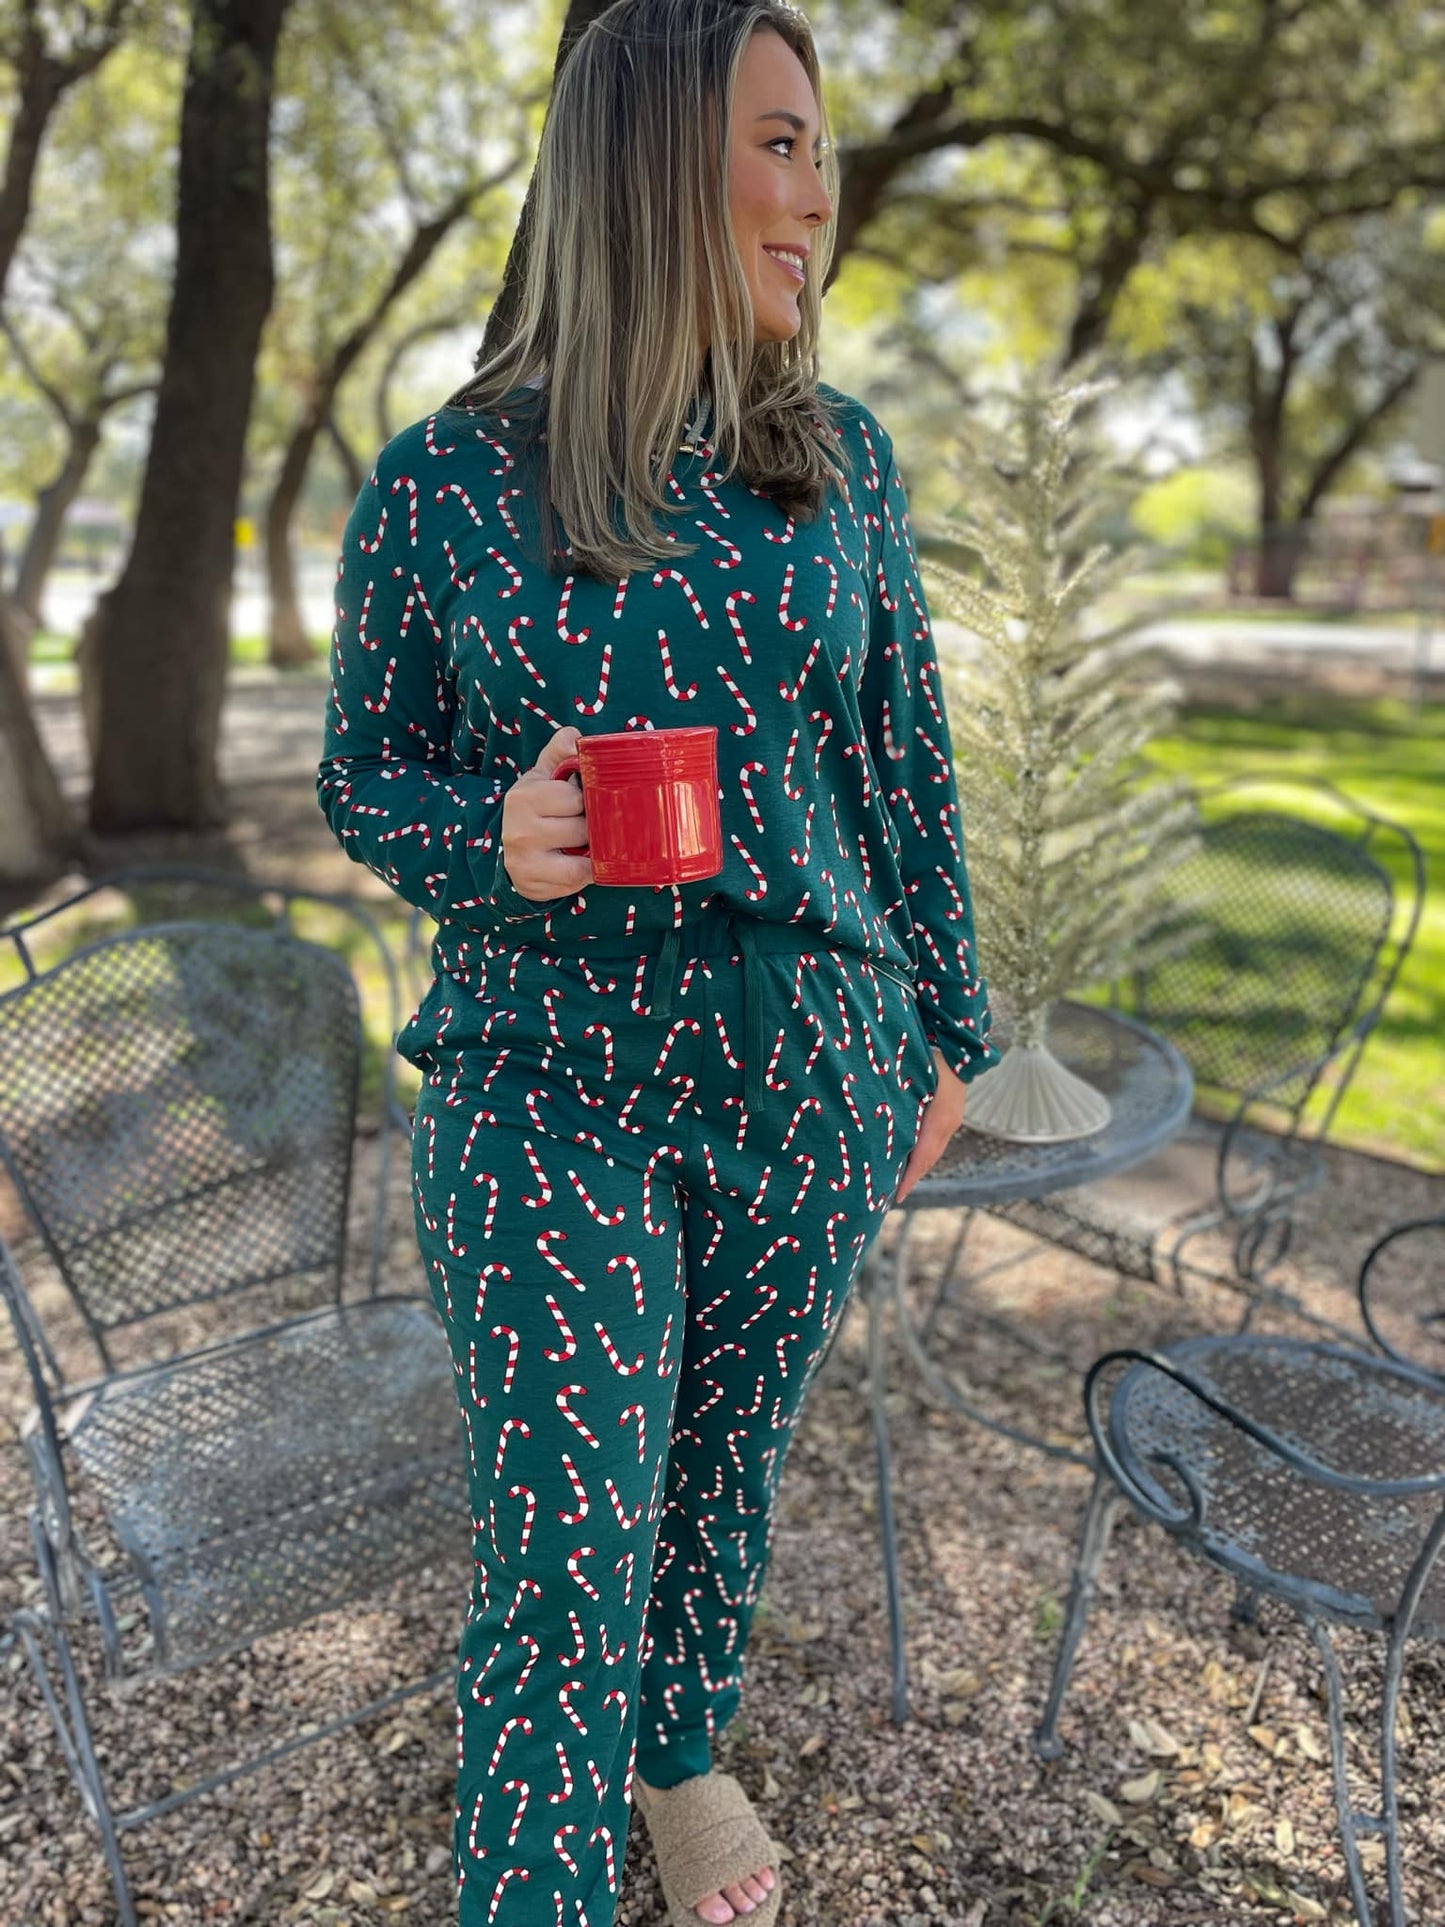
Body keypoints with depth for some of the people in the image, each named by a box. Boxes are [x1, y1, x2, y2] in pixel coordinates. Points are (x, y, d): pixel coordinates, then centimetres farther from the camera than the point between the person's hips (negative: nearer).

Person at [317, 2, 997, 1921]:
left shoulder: (845, 458, 3)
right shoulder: (444, 483, -6)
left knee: (727, 1461, 20)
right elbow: (361, 773, 2)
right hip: (551, 1085, -3)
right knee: (561, 1556, 0)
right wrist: (497, 839, -20)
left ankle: (684, 1750, 48)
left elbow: (907, 763, 8)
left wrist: (945, 1029, 12)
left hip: (816, 1070, 4)